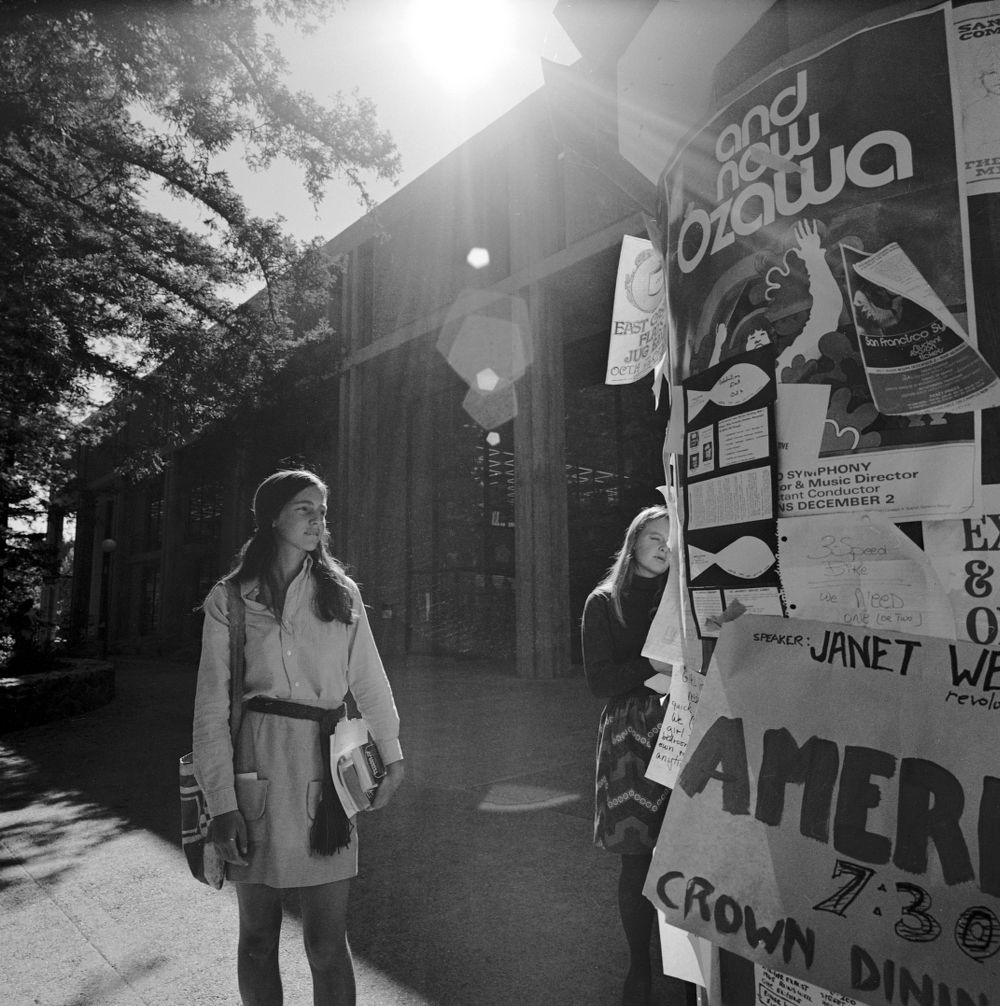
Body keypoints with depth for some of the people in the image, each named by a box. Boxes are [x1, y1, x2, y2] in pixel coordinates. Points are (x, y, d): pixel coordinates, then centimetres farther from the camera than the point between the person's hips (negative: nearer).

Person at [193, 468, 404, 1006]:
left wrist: (391, 754, 17)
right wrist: (221, 804, -7)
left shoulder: (341, 592, 8)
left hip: (326, 768, 1)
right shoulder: (230, 599, 1)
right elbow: (211, 706, -2)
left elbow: (369, 679, 13)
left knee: (327, 945, 2)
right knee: (258, 936, 12)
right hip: (257, 765, -1)